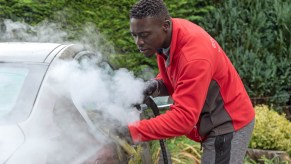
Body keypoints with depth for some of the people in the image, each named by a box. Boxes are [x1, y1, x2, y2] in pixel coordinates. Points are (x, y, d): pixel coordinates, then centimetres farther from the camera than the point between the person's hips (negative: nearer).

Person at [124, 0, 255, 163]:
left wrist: (131, 132, -40)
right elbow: (172, 79, 13)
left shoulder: (194, 55, -32)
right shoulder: (166, 38, -5)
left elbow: (183, 117, -36)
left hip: (228, 125, -9)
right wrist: (157, 85, -12)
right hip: (215, 122, 9)